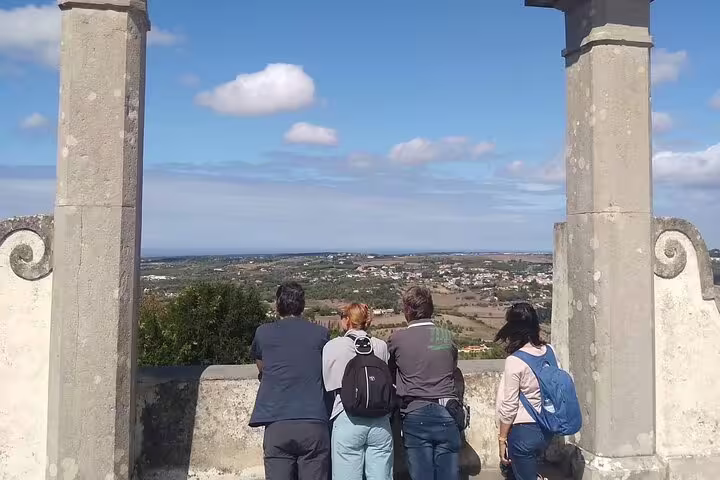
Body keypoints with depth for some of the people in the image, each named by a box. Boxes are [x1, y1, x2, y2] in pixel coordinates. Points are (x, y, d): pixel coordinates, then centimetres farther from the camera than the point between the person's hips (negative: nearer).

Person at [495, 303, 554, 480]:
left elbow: (509, 406, -14)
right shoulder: (550, 351, -1)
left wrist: (502, 438, -3)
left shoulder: (514, 361, -18)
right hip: (547, 429, 7)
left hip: (524, 431, -7)